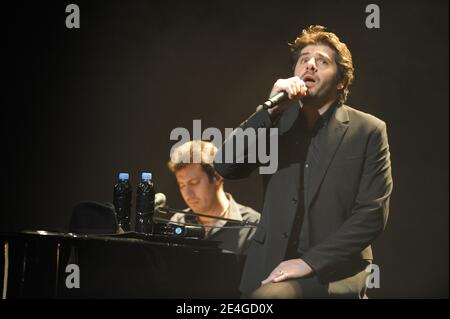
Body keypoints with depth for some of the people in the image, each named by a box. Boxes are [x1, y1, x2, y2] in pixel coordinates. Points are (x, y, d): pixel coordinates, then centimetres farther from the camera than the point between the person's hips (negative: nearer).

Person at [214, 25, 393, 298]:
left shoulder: (368, 131, 0)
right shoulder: (278, 122, 10)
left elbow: (373, 213, -7)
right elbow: (226, 166, -3)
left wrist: (310, 261, -15)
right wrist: (271, 109, -13)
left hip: (333, 270, -4)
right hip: (272, 266, 4)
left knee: (267, 296, -28)